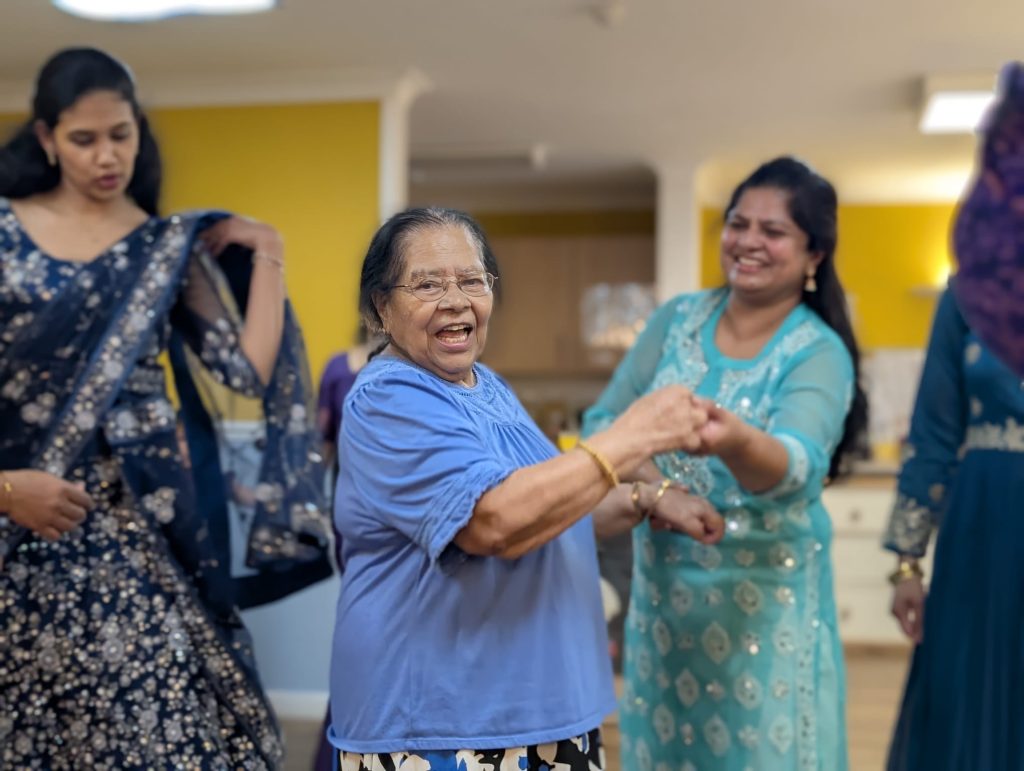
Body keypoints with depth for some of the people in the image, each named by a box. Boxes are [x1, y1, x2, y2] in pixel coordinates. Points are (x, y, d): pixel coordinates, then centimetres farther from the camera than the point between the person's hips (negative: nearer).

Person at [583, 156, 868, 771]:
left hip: (762, 594, -3)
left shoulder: (819, 352, -10)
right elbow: (603, 421, 2)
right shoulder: (677, 318, 3)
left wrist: (735, 440, -49)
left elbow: (796, 468, -27)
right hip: (662, 582, 4)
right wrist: (645, 479, -19)